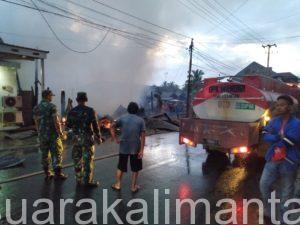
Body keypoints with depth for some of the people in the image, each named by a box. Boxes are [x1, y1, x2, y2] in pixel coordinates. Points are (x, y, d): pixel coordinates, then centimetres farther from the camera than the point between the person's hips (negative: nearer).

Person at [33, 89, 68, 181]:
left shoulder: (36, 108, 7)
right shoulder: (52, 106, -13)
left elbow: (36, 123, 10)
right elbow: (56, 121, -18)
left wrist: (40, 133, 20)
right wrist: (60, 132, -8)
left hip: (42, 135, 6)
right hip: (53, 134, -6)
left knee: (45, 154, 12)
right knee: (56, 154, 3)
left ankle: (47, 174, 19)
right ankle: (58, 174, 7)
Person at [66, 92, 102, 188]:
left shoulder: (72, 111, 0)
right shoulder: (90, 111, -10)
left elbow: (68, 126, 7)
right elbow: (95, 126, -10)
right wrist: (99, 137, 3)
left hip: (76, 138, 4)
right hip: (88, 138, -3)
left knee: (77, 159, 14)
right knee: (88, 160, 3)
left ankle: (79, 180, 23)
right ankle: (88, 181, 9)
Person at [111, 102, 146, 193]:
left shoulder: (122, 118, 1)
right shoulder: (141, 120, -3)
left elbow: (113, 127, -2)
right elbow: (142, 136, -9)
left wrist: (116, 139, 1)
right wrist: (141, 150, -8)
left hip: (124, 147, 2)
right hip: (135, 148, -1)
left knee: (121, 167, 18)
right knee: (135, 168, 14)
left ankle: (118, 184, 29)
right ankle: (133, 186, 22)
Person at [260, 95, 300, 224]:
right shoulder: (274, 121, 6)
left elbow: (288, 142, -21)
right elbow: (265, 136, -6)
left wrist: (274, 138, -8)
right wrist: (280, 137, -19)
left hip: (288, 162, -5)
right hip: (272, 160, 5)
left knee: (286, 192, 10)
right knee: (264, 185, 9)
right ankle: (268, 212, 32)